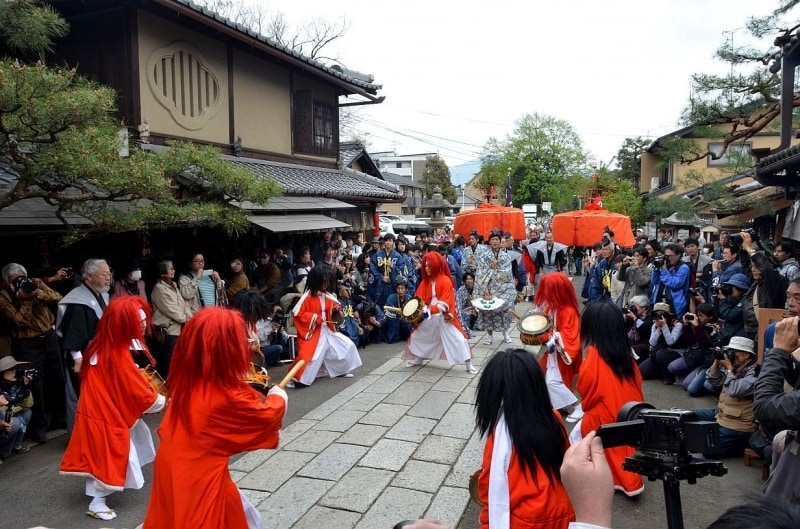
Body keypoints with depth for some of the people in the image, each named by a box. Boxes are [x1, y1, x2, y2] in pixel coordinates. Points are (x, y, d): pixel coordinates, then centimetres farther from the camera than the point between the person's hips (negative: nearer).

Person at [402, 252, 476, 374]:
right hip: (429, 317, 6)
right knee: (418, 335, 15)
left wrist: (430, 310, -34)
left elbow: (445, 303, -23)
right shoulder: (425, 282, 4)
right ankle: (418, 359, 37)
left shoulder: (446, 281, -15)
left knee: (458, 339, -11)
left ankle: (469, 366, 0)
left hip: (444, 317, -6)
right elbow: (419, 299, 3)